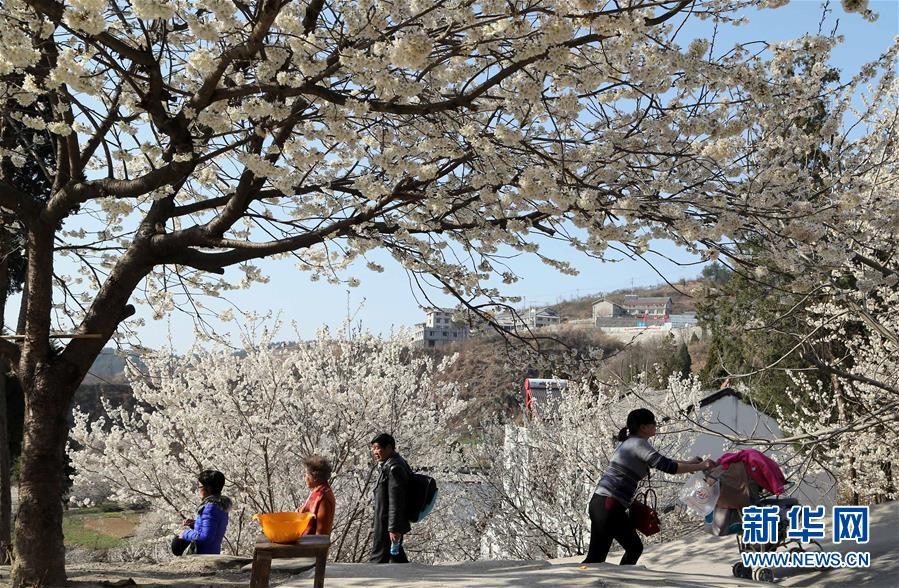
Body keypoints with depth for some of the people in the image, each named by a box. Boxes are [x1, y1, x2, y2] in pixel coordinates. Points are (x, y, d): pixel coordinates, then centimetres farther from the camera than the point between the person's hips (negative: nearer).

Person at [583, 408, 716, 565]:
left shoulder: (631, 442, 17)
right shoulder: (638, 443, -12)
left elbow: (661, 462, 26)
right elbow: (666, 466, -19)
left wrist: (690, 463, 20)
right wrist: (700, 466, -11)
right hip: (607, 506, -10)